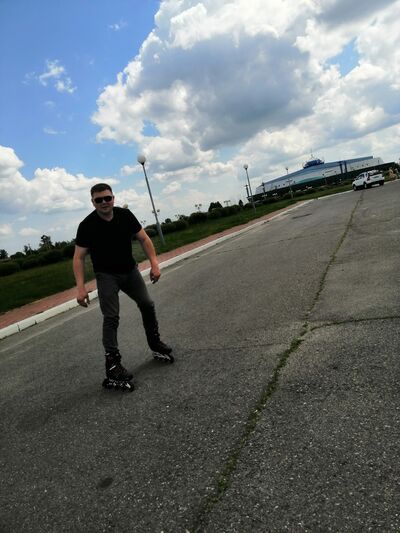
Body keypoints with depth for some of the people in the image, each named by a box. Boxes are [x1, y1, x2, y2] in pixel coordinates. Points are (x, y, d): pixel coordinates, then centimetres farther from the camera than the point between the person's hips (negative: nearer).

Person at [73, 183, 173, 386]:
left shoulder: (125, 215, -7)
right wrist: (81, 287, -25)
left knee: (147, 304, 10)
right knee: (111, 317, -11)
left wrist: (154, 264, -14)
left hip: (130, 270, 4)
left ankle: (155, 344, 30)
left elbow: (144, 239, -3)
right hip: (107, 276, -4)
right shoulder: (87, 226, -15)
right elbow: (79, 257, -15)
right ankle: (112, 362, -6)